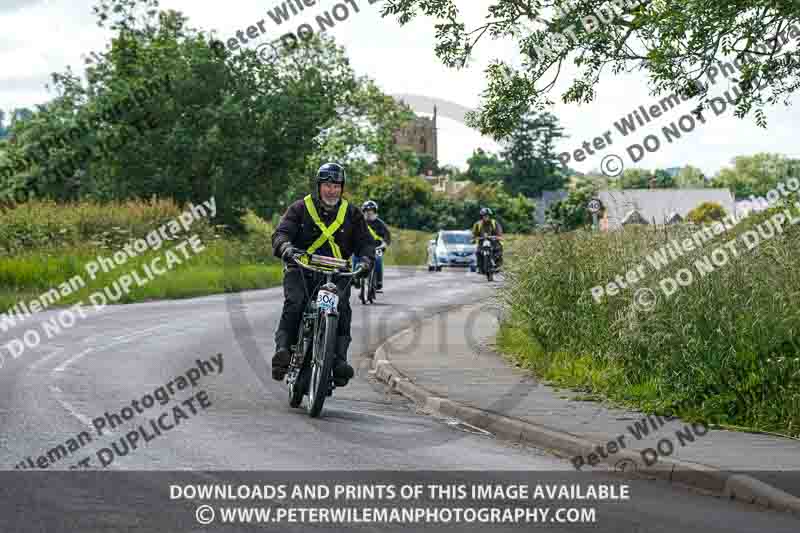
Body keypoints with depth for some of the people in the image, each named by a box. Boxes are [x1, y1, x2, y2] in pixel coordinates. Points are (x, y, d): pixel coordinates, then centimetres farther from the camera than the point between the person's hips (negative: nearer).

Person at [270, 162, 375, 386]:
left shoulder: (352, 213, 13)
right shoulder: (300, 208, 6)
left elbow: (365, 240, 10)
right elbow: (281, 232, -5)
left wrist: (366, 259, -14)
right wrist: (286, 247, -29)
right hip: (301, 270, -1)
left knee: (342, 308, -25)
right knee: (294, 303, -28)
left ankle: (340, 359, -28)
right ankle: (283, 349, -35)